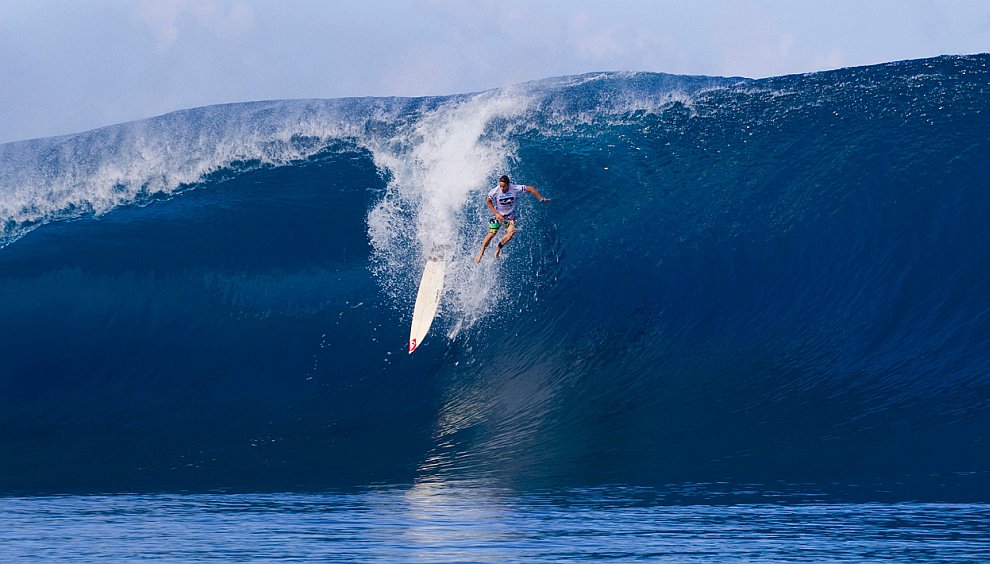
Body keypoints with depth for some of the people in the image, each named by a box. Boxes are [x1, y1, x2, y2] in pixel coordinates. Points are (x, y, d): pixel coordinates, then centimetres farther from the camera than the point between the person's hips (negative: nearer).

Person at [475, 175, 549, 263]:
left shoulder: (515, 189, -25)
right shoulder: (495, 191, -24)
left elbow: (531, 189, -16)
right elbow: (488, 201, -6)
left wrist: (541, 199, -17)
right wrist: (496, 213, -14)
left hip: (510, 215, 1)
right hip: (498, 215, -1)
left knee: (511, 232, -23)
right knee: (491, 234, -10)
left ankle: (498, 248, -1)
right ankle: (481, 253, 10)